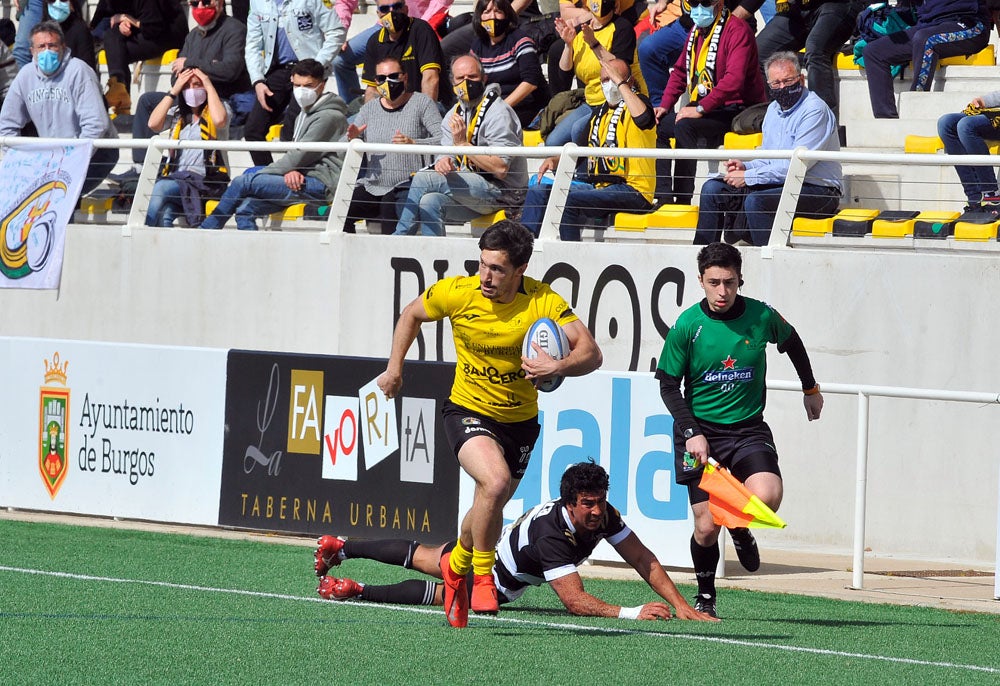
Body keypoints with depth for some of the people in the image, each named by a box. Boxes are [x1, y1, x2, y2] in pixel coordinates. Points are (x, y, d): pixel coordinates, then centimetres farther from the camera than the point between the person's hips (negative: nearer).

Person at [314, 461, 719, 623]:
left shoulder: (604, 515, -24)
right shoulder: (553, 535, -43)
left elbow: (643, 559, -22)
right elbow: (574, 600, -45)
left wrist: (681, 606, -31)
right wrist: (631, 614, -53)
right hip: (493, 579, -8)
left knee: (420, 558, 23)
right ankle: (355, 590, 20)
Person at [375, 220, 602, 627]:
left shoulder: (544, 302, -18)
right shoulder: (457, 294, -15)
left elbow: (590, 353, -24)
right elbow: (412, 314, 6)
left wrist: (558, 367, -43)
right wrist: (394, 368, 4)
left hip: (520, 421, 2)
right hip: (468, 410, -2)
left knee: (489, 510, 13)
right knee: (495, 482, -29)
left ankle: (457, 565, 46)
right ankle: (482, 576, -8)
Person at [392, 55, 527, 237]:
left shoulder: (497, 112, -11)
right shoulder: (454, 115, 15)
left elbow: (501, 169, -18)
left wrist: (463, 144, -22)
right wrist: (443, 162, -15)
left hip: (502, 193, -8)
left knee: (423, 179, -19)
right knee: (430, 201, -24)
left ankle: (399, 238, -8)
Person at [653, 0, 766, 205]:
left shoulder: (737, 30, -15)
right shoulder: (696, 32, 13)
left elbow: (734, 78, -26)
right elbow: (680, 71, 23)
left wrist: (701, 108, -29)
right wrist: (665, 105, 8)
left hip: (738, 110, -9)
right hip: (705, 109, 9)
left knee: (684, 125, -29)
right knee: (657, 126, 3)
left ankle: (683, 199, -27)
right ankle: (663, 196, -2)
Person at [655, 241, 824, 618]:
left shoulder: (762, 317, -6)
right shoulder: (687, 326, -10)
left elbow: (792, 342, 17)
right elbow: (668, 385, -3)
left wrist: (810, 389, 28)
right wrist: (692, 432, -15)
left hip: (748, 427, 1)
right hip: (700, 430, -1)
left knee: (767, 497, -25)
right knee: (707, 526, -4)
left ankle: (740, 528, 12)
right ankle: (705, 595, 24)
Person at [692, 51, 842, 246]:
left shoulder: (815, 110, -13)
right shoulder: (774, 109, 16)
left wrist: (749, 177, -19)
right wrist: (746, 166, 0)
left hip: (817, 189, -9)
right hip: (779, 184, 9)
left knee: (755, 200, -34)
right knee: (712, 189, 1)